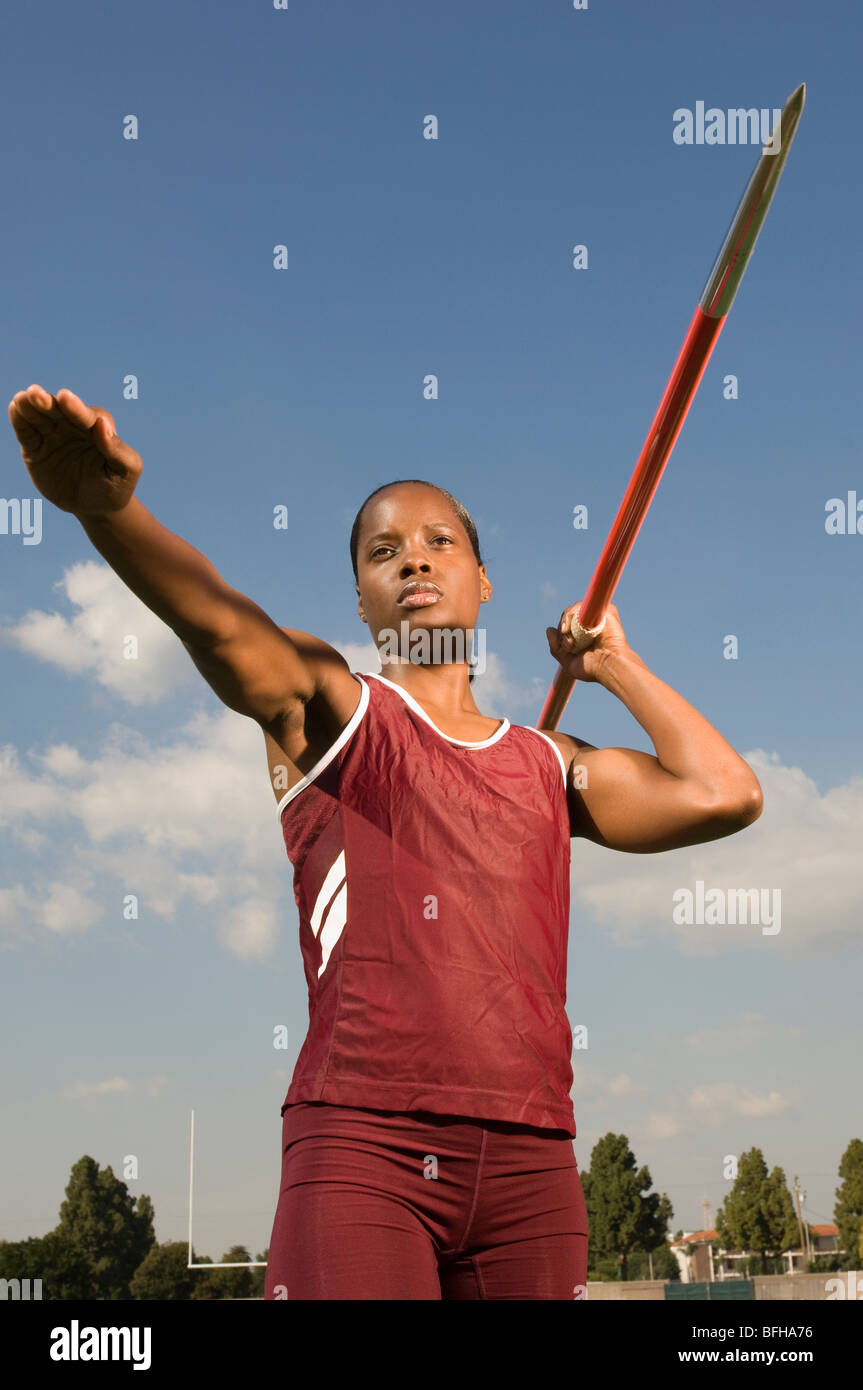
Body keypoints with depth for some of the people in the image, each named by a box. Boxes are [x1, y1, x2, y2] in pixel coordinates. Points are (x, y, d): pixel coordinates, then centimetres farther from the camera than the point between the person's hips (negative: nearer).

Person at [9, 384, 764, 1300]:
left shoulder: (548, 767, 21)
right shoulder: (330, 708, 9)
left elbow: (723, 793, 10)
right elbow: (224, 625, -12)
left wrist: (615, 665, 22)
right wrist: (106, 505, -32)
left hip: (529, 1160, 4)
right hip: (361, 1149, -4)